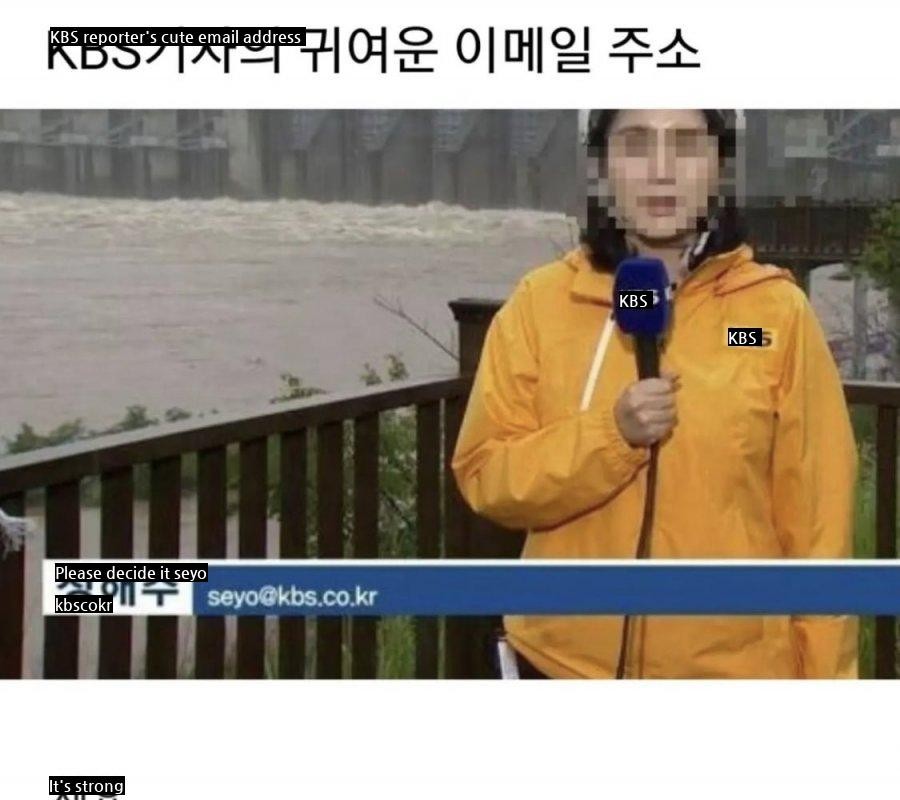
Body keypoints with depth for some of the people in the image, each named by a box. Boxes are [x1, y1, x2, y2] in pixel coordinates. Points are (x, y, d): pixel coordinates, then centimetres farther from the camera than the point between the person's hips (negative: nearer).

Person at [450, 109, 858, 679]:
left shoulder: (777, 311, -4)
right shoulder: (541, 303, -2)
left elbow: (817, 514, -1)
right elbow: (487, 477, -4)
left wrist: (825, 676, -1)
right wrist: (610, 434, -20)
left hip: (736, 670, -1)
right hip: (570, 663, 1)